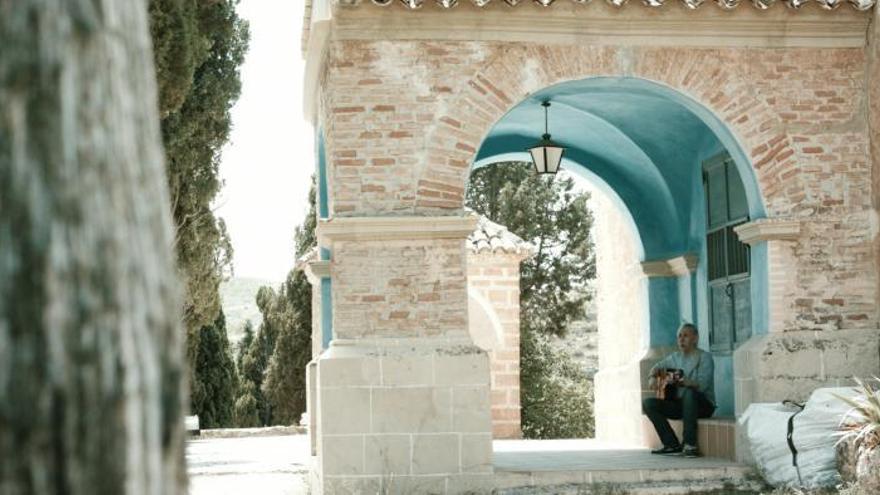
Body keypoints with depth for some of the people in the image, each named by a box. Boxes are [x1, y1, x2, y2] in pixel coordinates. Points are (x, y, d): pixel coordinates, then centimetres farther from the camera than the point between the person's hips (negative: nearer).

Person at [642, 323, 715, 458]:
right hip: (680, 404, 7)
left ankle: (690, 445, -38)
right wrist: (652, 377, 1)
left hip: (704, 405, -7)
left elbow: (702, 384, -23)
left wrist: (682, 382, -41)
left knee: (689, 393, -40)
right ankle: (672, 445, -10)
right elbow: (658, 366, 26)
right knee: (648, 403, -10)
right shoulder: (675, 357, 11)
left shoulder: (704, 357, -9)